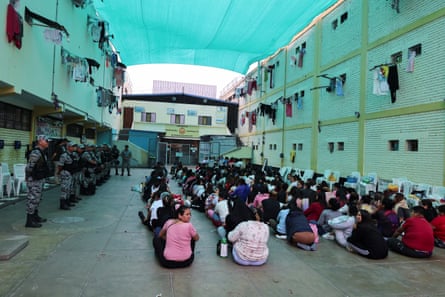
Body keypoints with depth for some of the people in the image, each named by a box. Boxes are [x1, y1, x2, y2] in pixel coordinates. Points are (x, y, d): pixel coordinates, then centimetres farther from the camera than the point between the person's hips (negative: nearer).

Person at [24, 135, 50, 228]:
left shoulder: (41, 152, 12)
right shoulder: (36, 153, -20)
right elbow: (29, 167, -23)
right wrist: (29, 178, -18)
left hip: (40, 179, 10)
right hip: (34, 181, -10)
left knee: (37, 199, 19)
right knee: (32, 199, -5)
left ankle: (35, 216, 31)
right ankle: (29, 221, 1)